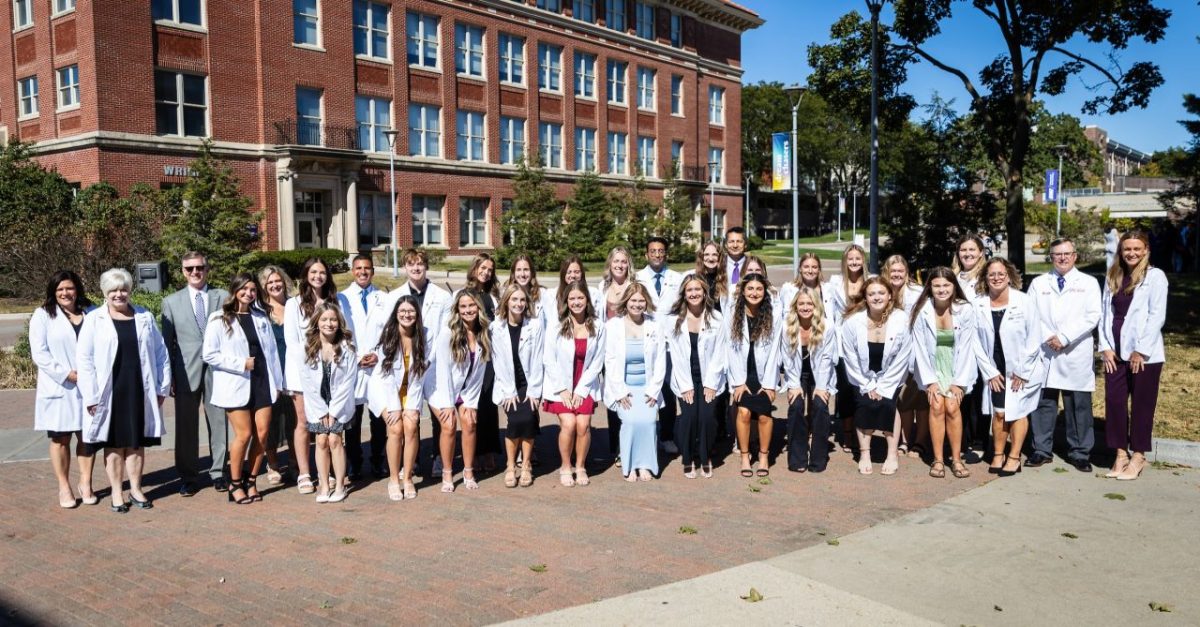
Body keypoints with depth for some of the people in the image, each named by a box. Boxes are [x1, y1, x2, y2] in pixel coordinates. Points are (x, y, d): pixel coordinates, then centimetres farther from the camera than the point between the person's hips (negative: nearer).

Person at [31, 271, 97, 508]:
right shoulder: (43, 315, 0)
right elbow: (39, 352, -6)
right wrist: (65, 374, -15)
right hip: (58, 388, -2)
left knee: (87, 436, 6)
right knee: (60, 438, 5)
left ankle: (85, 484, 17)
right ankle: (64, 488, 14)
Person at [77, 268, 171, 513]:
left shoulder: (145, 317, 7)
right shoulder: (93, 320, -1)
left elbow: (160, 353, 8)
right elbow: (84, 359, -4)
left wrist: (162, 387, 4)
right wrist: (90, 395, -9)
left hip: (139, 392, 2)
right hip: (109, 393, -2)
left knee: (137, 443, 9)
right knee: (114, 445, 7)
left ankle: (135, 489, 21)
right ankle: (117, 493, 17)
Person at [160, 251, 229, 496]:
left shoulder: (223, 297, 6)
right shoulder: (171, 302, 9)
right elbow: (167, 342, 7)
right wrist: (169, 376, 0)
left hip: (217, 369, 0)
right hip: (186, 372, 0)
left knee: (218, 422, 5)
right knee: (186, 426, 6)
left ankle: (218, 472, 17)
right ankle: (188, 476, 17)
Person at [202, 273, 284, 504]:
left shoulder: (261, 318, 12)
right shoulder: (219, 320, -3)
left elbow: (271, 350, 11)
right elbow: (209, 355, -7)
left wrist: (277, 381, 7)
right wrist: (241, 363, -12)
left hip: (261, 382, 4)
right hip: (236, 385, -4)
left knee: (262, 433, 0)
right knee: (244, 434, -5)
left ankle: (251, 481, 16)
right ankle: (235, 484, 12)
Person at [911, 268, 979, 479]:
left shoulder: (965, 310, -13)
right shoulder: (922, 311, -13)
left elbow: (965, 348, -9)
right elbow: (920, 348, -9)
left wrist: (959, 382, -10)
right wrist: (930, 381, -10)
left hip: (957, 368, 0)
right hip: (932, 367, 0)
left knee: (952, 407, -13)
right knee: (937, 406, -13)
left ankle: (956, 458, 0)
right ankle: (938, 460, -4)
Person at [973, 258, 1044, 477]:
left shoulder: (1023, 301, -12)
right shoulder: (979, 305, -6)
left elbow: (1033, 339, -9)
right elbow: (977, 342, -2)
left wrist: (1021, 371, -10)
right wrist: (990, 372, -5)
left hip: (1023, 369, -2)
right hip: (996, 370, 2)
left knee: (1018, 411, 1)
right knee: (999, 412, 0)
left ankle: (1014, 457, 10)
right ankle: (998, 454, 15)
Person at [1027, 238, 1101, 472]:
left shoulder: (1089, 283, 7)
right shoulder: (1038, 283, 12)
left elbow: (1092, 317, -3)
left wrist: (1064, 337, -12)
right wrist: (1048, 338, -10)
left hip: (1076, 356, -1)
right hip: (1044, 353, 1)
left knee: (1078, 406, 2)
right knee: (1043, 403, 5)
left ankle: (1079, 453, 12)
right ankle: (1042, 450, 14)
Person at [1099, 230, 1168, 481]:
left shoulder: (1155, 276, -5)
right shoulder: (1112, 277, 10)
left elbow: (1157, 316, -9)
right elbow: (1105, 312, 9)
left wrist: (1141, 351, -12)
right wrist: (1105, 347, 1)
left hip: (1144, 354, -4)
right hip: (1116, 353, 5)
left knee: (1142, 405, 4)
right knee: (1114, 401, 4)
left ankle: (1138, 456, 14)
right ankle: (1121, 453, 16)